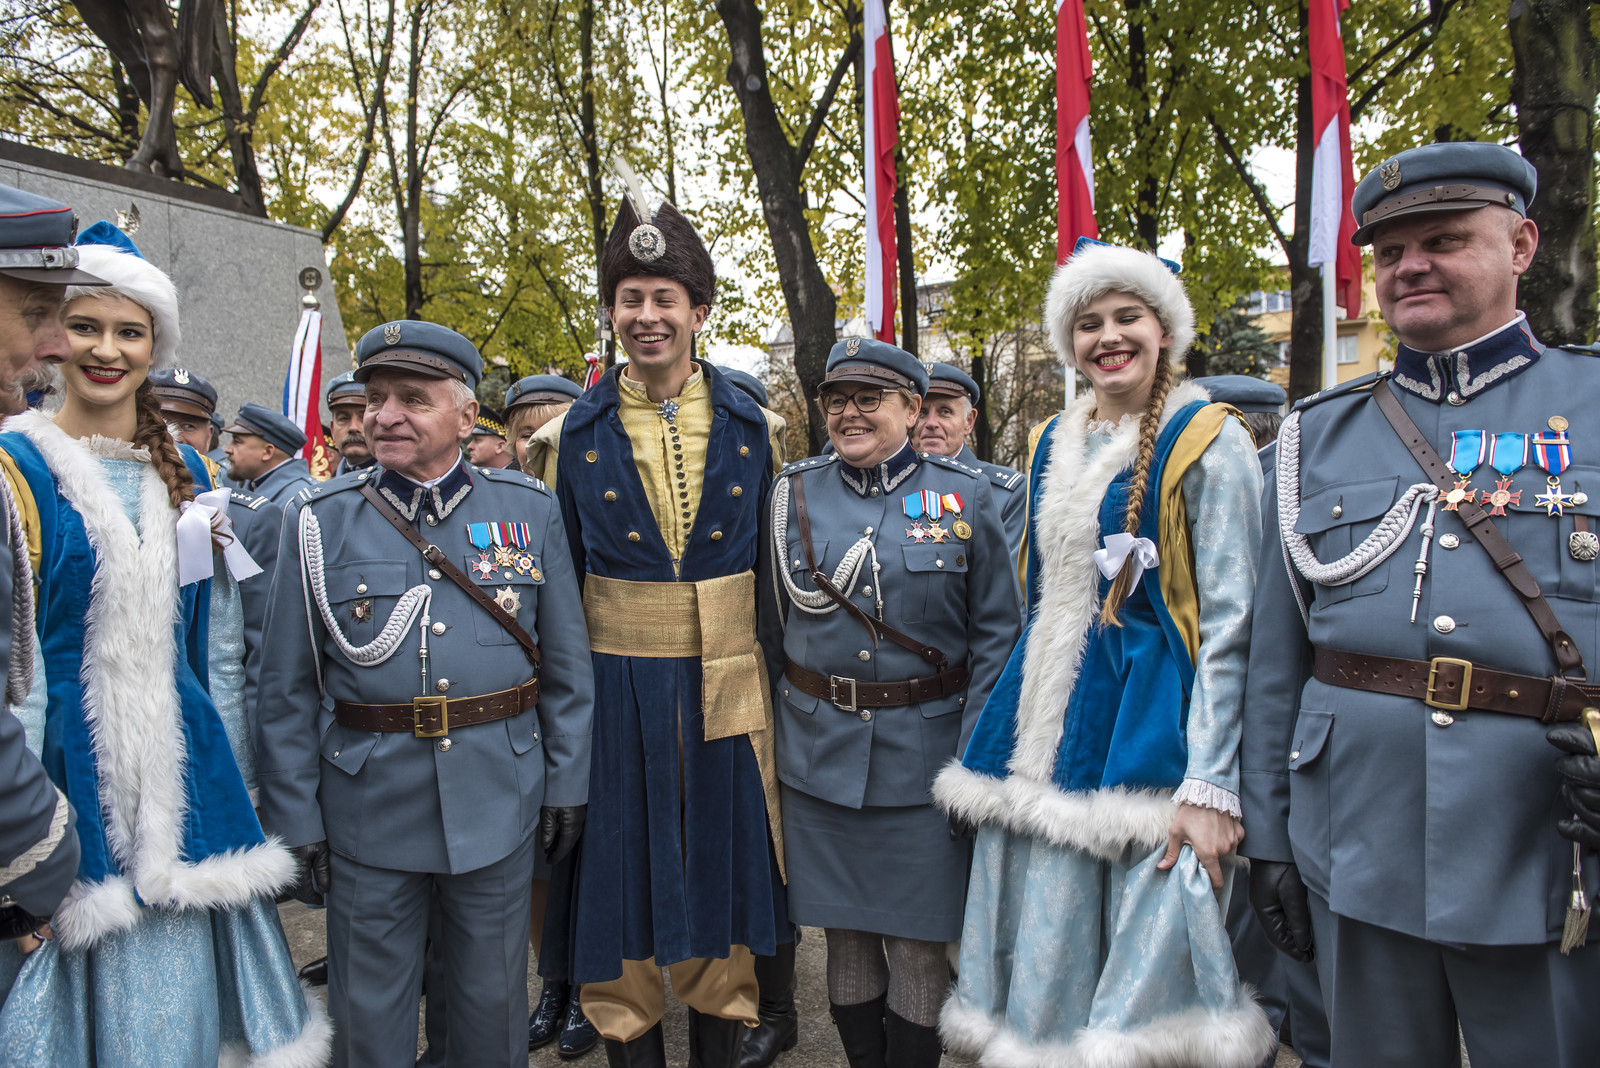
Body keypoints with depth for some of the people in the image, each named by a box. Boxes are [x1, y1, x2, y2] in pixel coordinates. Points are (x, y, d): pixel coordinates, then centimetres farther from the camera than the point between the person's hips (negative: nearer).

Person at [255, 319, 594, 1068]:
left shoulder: (529, 510, 0)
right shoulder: (319, 520, -1)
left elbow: (567, 665, 3)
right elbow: (288, 689, 0)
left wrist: (567, 782, 1)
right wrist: (293, 819, -1)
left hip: (498, 804, 1)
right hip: (366, 808, 0)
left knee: (493, 1001, 17)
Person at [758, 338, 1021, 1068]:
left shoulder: (965, 498, -1)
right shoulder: (793, 494, 4)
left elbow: (996, 633, -2)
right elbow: (771, 629, 8)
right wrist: (775, 731, 3)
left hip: (924, 760, -2)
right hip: (819, 757, 2)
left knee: (919, 944, 7)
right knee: (846, 934, 14)